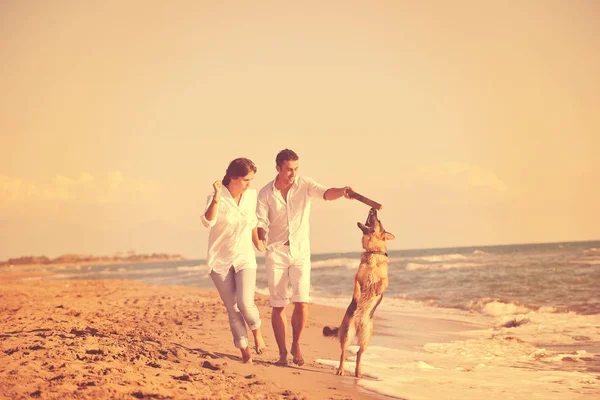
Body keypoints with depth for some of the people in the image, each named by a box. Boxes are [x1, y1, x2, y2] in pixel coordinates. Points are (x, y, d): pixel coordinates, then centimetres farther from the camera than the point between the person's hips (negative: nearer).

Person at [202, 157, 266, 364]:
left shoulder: (251, 195, -2)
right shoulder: (217, 198, -14)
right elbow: (208, 221, -32)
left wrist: (256, 241, 28)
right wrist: (217, 197, -41)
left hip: (244, 258, 2)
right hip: (220, 261, -2)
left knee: (245, 303, -17)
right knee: (232, 310, -1)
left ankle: (257, 332, 13)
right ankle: (245, 354, 8)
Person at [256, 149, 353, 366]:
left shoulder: (305, 184, -8)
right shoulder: (265, 193, -6)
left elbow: (326, 193, -25)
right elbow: (261, 223, -8)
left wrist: (342, 191, -47)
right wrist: (260, 238, -31)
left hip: (300, 251, 0)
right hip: (276, 252, 0)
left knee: (301, 302, -11)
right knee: (278, 306, 2)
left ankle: (296, 344, 12)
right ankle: (282, 352, 15)